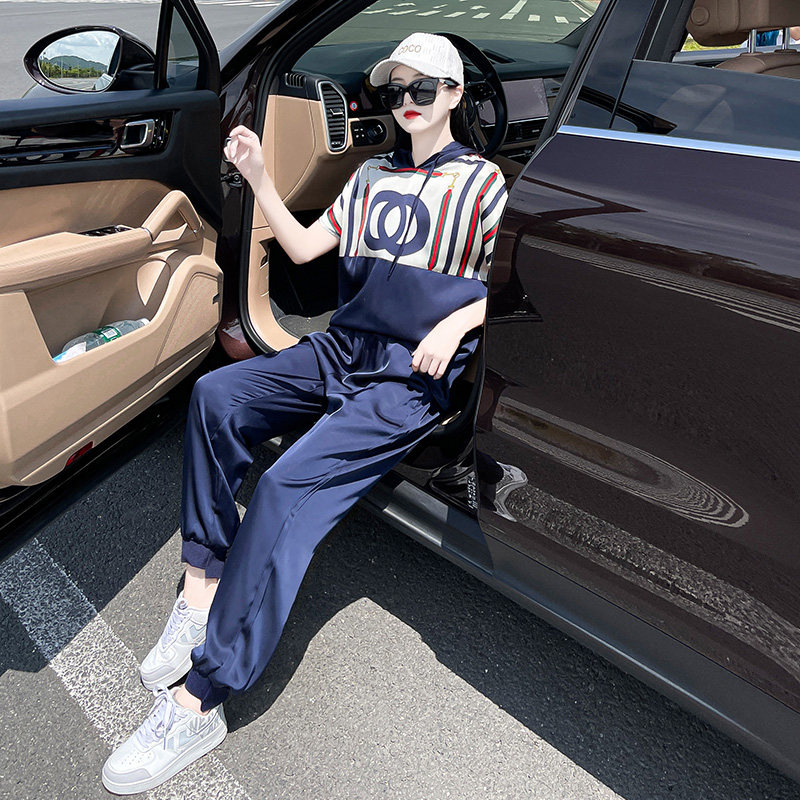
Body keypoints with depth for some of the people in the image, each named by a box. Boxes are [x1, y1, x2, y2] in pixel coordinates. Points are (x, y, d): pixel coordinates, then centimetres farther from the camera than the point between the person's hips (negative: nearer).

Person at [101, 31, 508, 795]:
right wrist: (258, 177, 9)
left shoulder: (481, 181, 6)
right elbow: (303, 247, 19)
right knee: (216, 394, -19)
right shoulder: (372, 175, 22)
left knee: (287, 485, -26)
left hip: (410, 374, -6)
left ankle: (197, 702, -20)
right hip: (341, 350, 7)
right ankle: (202, 593, -12)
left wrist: (457, 322, -16)